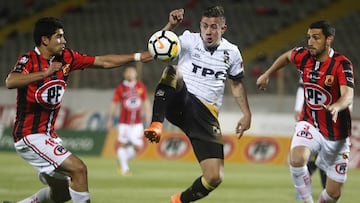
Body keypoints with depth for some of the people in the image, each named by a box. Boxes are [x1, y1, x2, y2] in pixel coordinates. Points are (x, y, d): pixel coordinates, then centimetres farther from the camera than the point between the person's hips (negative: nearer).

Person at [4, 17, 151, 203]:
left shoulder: (66, 58, 6)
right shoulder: (29, 60, -14)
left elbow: (104, 62, 13)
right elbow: (10, 82, -35)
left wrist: (137, 57, 10)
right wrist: (45, 73, -45)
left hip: (49, 135, 9)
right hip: (30, 136, -9)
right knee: (78, 169, -18)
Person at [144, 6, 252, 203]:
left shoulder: (231, 52, 9)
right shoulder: (190, 40, -1)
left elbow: (236, 83, 25)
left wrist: (246, 114, 18)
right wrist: (170, 26, -39)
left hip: (206, 115, 3)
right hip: (179, 103, -3)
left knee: (215, 177, -8)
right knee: (172, 72, -36)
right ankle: (156, 125, -39)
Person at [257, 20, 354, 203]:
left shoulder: (342, 64, -18)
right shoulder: (303, 56, -4)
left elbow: (348, 96, -34)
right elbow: (287, 56, 21)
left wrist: (337, 106, -55)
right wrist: (267, 74, 27)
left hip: (336, 135, -2)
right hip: (309, 124, 2)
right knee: (297, 159, -32)